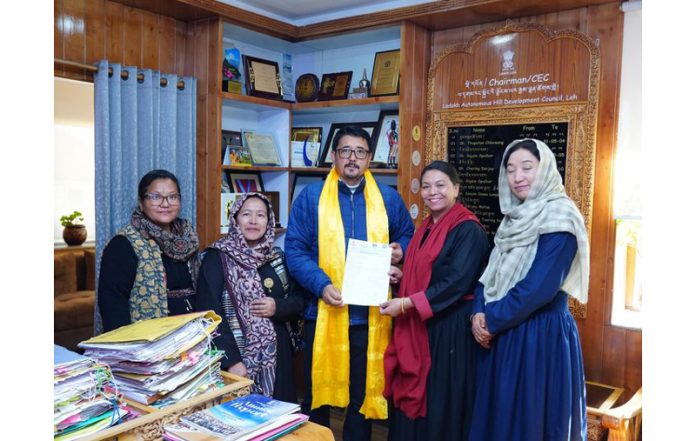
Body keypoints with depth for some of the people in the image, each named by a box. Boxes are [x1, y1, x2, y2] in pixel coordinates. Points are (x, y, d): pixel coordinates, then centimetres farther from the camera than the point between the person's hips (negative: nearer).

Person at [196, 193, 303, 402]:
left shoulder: (277, 257, 8)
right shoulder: (217, 258, -7)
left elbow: (298, 301, 10)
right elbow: (211, 314, -13)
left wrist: (278, 307, -11)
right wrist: (231, 360, -20)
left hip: (277, 353, 5)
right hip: (239, 354, -4)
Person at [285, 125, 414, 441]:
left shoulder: (388, 198, 7)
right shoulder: (310, 196, 0)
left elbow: (408, 235, 19)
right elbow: (295, 249, -5)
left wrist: (400, 250, -5)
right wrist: (321, 284, -18)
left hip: (371, 315, 2)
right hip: (324, 312, -1)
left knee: (364, 394, 15)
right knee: (317, 392, 12)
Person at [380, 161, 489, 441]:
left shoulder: (468, 229, -13)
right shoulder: (426, 227, 13)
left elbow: (457, 282, -21)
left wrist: (407, 303, -22)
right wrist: (400, 275, 0)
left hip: (449, 329, -8)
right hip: (418, 327, 8)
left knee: (441, 404, 4)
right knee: (412, 396, 14)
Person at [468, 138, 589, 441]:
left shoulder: (560, 218, -14)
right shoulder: (515, 218, 11)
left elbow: (538, 288, -22)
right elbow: (490, 274, 10)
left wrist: (491, 320, -12)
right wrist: (479, 313, -7)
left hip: (542, 336, -8)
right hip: (504, 336, 8)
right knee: (498, 416, 16)